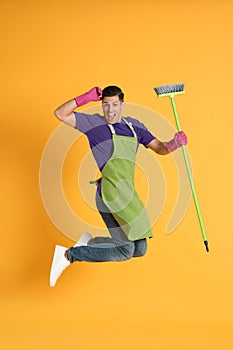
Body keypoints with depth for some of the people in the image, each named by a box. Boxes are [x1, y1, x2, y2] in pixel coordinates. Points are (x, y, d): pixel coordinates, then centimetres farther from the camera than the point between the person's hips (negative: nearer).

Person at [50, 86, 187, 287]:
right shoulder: (94, 123, 0)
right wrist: (85, 98, -12)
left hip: (127, 195, 7)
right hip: (111, 192, -7)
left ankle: (89, 242, 21)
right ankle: (69, 256, -1)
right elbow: (60, 114, -3)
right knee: (125, 251, -13)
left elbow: (160, 148, 16)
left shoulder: (134, 126, 15)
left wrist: (175, 143, -5)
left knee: (139, 249, 9)